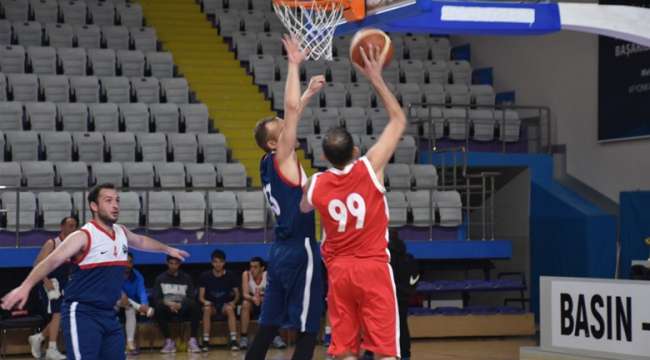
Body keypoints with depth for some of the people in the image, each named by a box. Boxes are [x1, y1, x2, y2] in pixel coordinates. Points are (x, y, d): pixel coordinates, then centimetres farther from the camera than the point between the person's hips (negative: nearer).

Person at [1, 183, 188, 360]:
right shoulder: (83, 237, -15)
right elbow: (51, 261, -26)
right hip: (81, 313, -8)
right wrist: (26, 286, -40)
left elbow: (141, 241, 32)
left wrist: (167, 249, 46)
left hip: (108, 314, 8)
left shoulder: (121, 232, 8)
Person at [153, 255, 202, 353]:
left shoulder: (186, 278, 10)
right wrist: (168, 303, -23)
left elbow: (191, 297, 0)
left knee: (195, 306, -32)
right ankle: (168, 341, -24)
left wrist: (180, 305, -20)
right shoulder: (160, 278, 7)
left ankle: (192, 341, -30)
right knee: (158, 308, -34)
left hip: (183, 308, 0)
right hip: (167, 309, 0)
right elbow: (156, 298, -3)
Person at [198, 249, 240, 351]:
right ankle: (205, 341, -34)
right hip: (211, 305, 0)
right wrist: (205, 302, -23)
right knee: (207, 309, -35)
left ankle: (233, 340, -38)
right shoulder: (205, 276, -1)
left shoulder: (230, 276, -1)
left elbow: (237, 294, 4)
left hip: (225, 305, 0)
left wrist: (233, 302, -17)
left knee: (230, 309, -35)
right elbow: (201, 297, -1)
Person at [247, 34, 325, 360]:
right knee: (307, 331, -5)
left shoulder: (270, 164, 10)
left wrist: (309, 94, 27)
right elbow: (291, 108, -17)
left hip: (282, 251, 9)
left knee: (267, 328, 10)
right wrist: (294, 64, -11)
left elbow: (291, 114, 25)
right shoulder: (281, 159, -10)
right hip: (299, 251, -9)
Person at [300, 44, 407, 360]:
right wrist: (376, 79, 6)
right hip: (374, 268, -3)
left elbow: (304, 208, 26)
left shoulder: (316, 185, 0)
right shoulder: (369, 168, -9)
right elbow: (399, 120, 1)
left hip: (338, 271, 3)